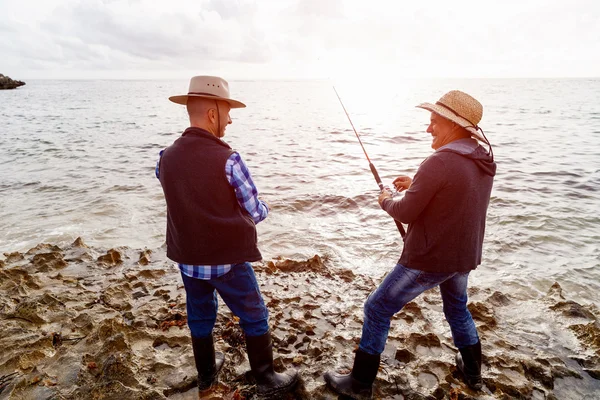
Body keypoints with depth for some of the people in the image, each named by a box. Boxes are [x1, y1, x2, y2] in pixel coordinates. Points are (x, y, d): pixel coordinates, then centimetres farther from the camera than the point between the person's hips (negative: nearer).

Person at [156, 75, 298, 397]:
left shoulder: (166, 157, -3)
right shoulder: (227, 159, -21)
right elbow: (254, 213, -12)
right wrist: (264, 208, 10)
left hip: (188, 259, 6)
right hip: (228, 259, -5)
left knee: (200, 317, 23)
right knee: (254, 318, 13)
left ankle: (206, 374, 42)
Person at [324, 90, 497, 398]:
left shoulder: (439, 163, -24)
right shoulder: (484, 161, 2)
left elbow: (405, 213, -20)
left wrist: (386, 200, 1)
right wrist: (417, 184, 10)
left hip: (429, 258, -8)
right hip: (464, 256, 8)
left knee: (377, 309, 5)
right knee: (457, 308, 32)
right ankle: (473, 371, 47)